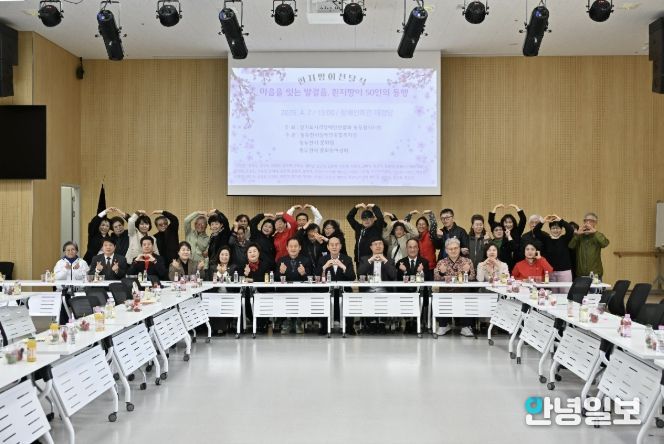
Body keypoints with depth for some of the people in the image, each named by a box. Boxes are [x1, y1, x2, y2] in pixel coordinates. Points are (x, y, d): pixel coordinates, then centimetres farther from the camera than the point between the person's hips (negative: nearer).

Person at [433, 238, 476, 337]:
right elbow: (436, 279, 2)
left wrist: (467, 272, -19)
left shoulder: (467, 261, 10)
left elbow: (472, 278, 1)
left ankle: (465, 326, -16)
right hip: (446, 292, 1)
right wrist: (441, 272, -17)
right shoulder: (441, 263, 12)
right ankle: (443, 325, -8)